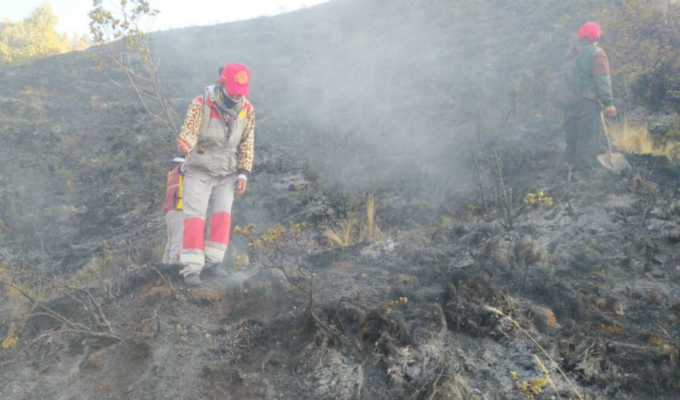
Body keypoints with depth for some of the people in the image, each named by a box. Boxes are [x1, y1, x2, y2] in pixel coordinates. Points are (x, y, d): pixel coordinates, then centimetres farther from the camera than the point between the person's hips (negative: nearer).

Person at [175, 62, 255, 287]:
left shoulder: (247, 110, -5)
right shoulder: (200, 105, -17)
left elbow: (247, 144, 3)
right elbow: (189, 131, -26)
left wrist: (243, 173, -3)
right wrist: (184, 144, -50)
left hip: (227, 173, 3)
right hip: (199, 170, -3)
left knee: (222, 215, -9)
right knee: (195, 216, -10)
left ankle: (212, 261, -3)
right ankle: (191, 267, -10)